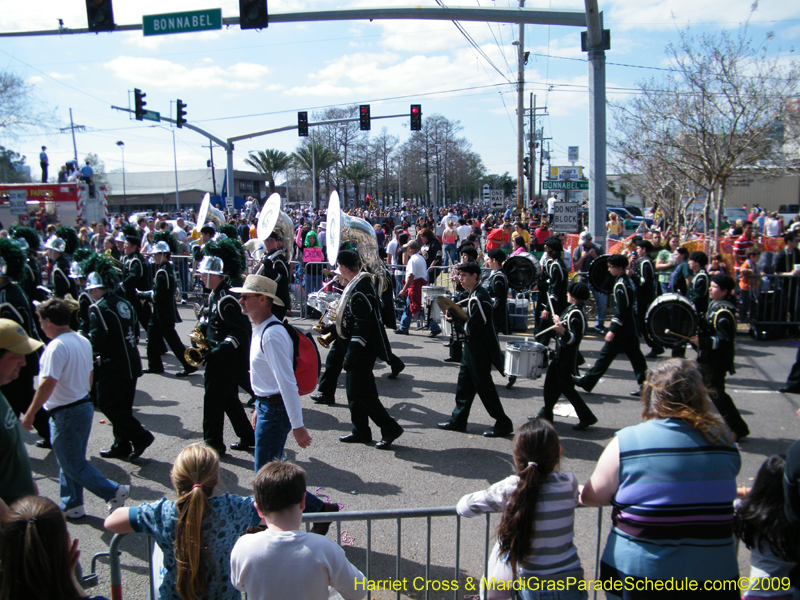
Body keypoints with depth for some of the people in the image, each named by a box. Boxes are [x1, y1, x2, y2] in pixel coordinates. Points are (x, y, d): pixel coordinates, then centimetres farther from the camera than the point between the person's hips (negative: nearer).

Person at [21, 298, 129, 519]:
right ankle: (71, 506, 29)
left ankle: (114, 492, -1)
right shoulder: (83, 341, 7)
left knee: (72, 465, 3)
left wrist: (30, 414, -18)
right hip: (84, 406, 9)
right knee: (70, 461, 20)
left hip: (66, 414, -9)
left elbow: (48, 384, -26)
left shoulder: (56, 346, -21)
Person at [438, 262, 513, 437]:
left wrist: (456, 319, -17)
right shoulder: (475, 294, 10)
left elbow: (475, 327, -26)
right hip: (472, 347, 10)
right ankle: (458, 420, 25)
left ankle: (503, 424, 11)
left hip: (480, 350, -10)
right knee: (464, 384, 15)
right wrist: (456, 315, -1)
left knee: (484, 386, -1)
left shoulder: (479, 297, -22)